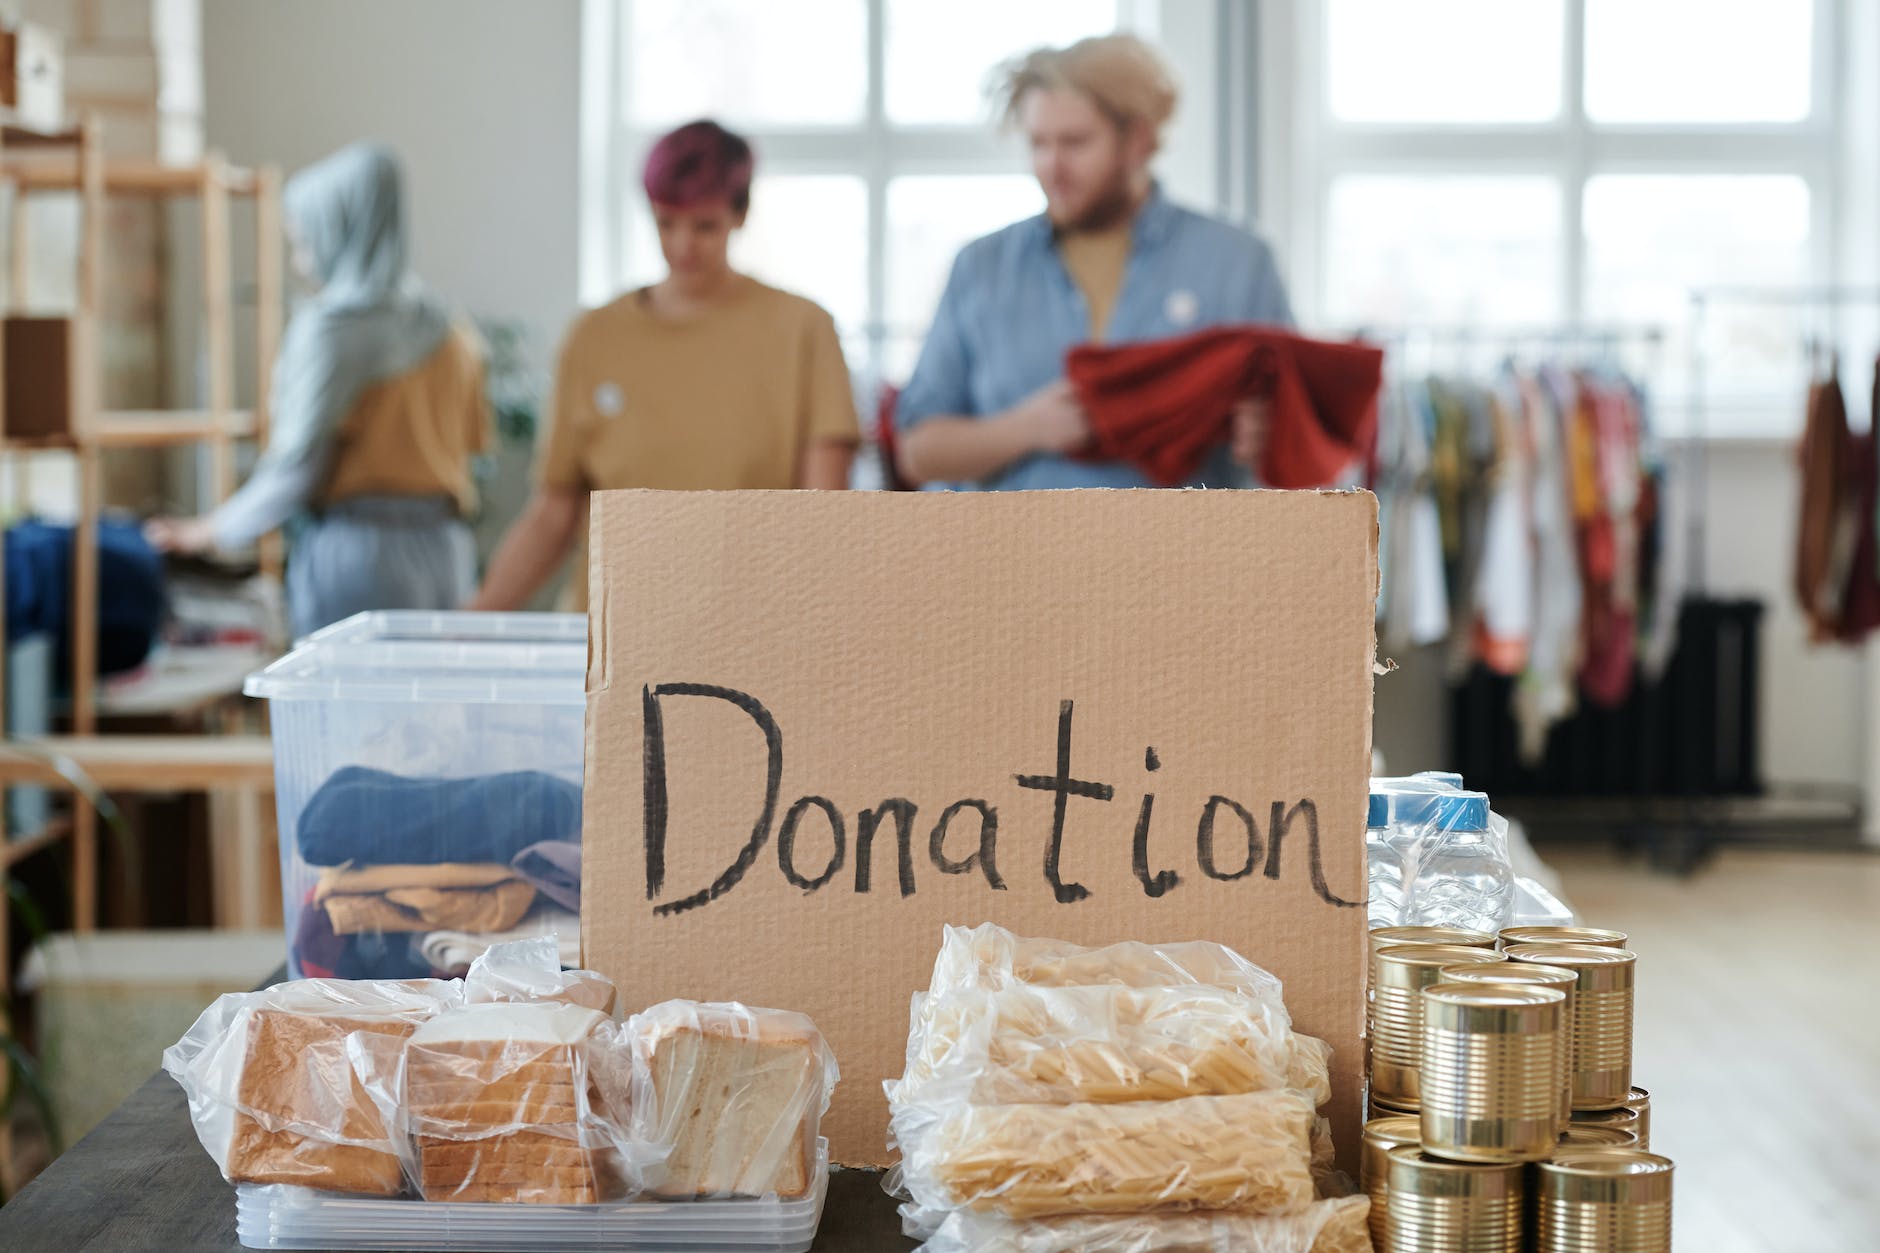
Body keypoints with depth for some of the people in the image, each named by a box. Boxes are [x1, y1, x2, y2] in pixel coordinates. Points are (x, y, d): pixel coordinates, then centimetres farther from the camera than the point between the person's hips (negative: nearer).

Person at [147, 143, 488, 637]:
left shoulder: (329, 324, -10)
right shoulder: (441, 325, 10)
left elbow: (296, 463, -13)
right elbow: (474, 437, 14)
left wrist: (213, 530, -2)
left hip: (355, 547, -7)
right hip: (446, 554, 7)